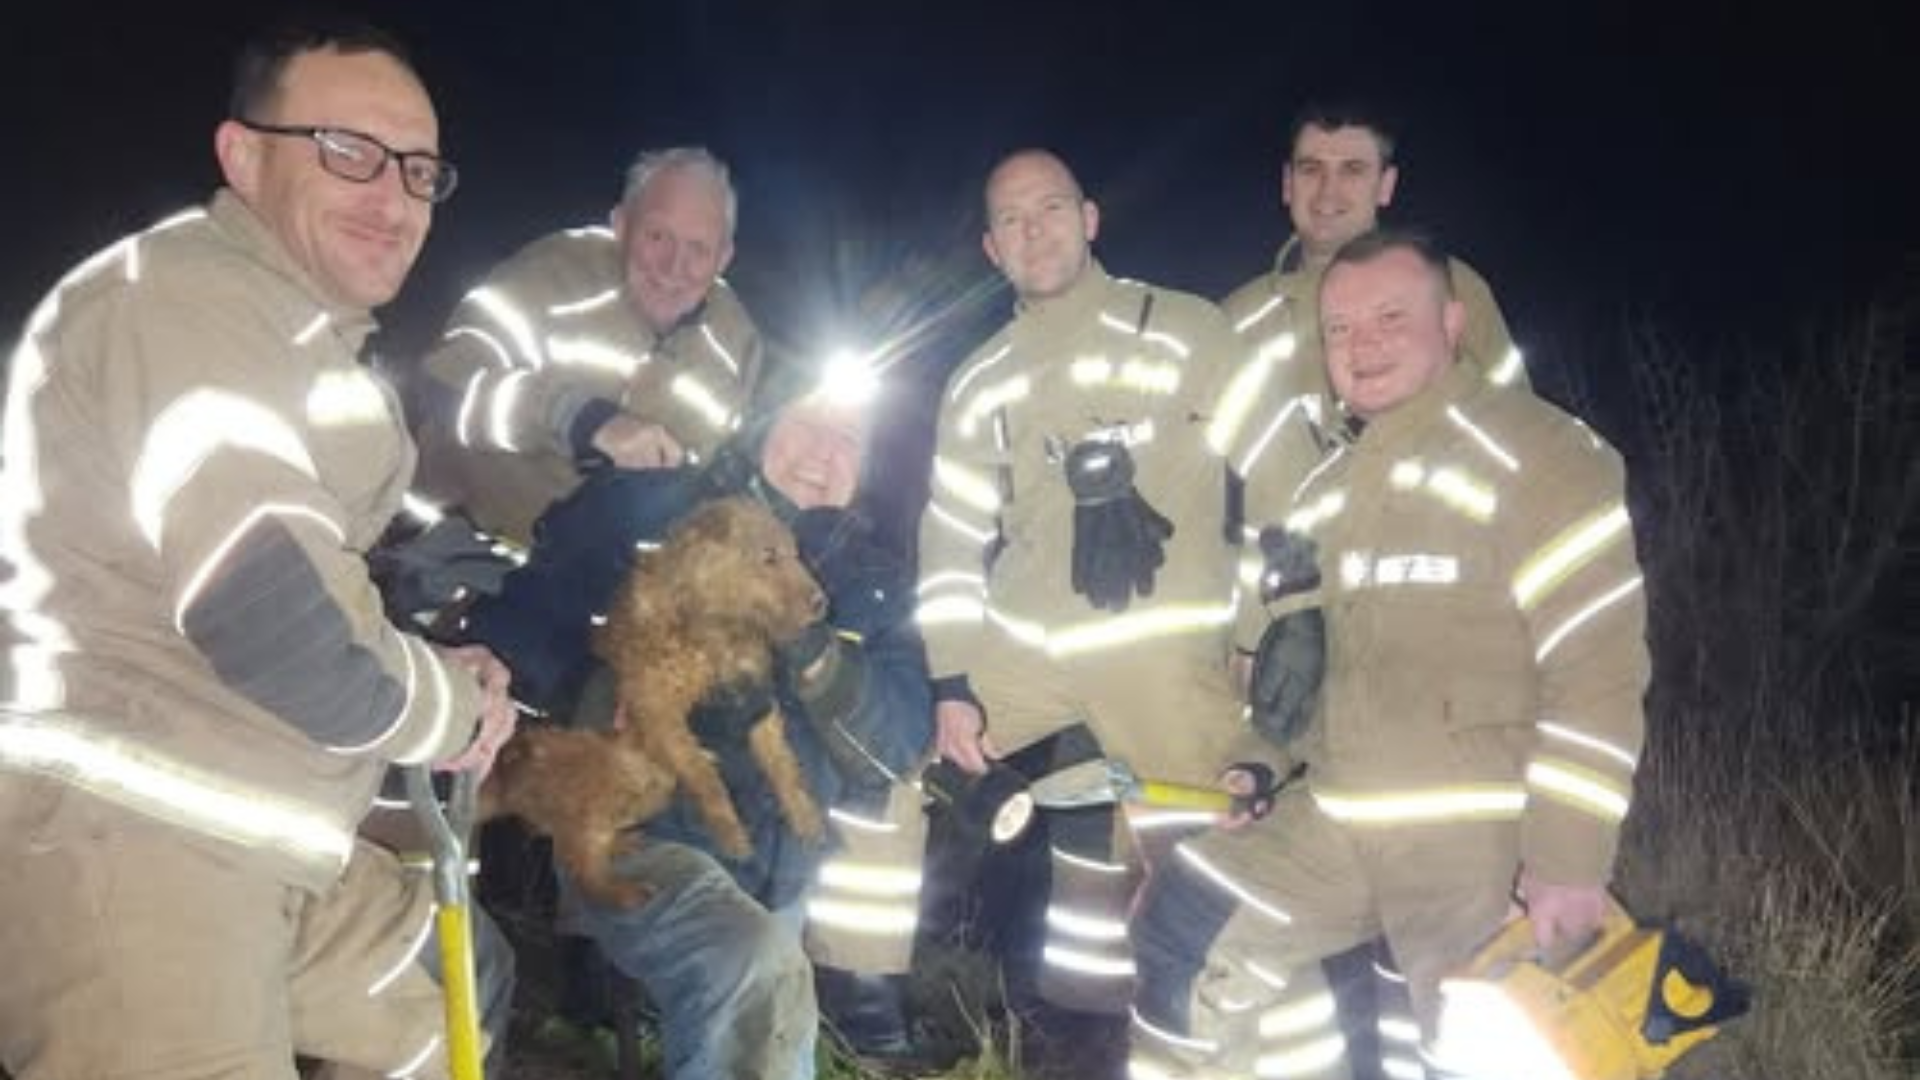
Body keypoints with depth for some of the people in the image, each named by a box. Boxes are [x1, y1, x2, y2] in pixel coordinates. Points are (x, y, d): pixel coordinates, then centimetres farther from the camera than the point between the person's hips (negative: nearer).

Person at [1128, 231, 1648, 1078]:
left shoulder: (1535, 455, -11)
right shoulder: (1330, 483, 15)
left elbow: (1598, 671, -16)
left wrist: (1571, 854, -18)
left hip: (1482, 832, -7)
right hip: (1338, 819, 7)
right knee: (1186, 933, 7)